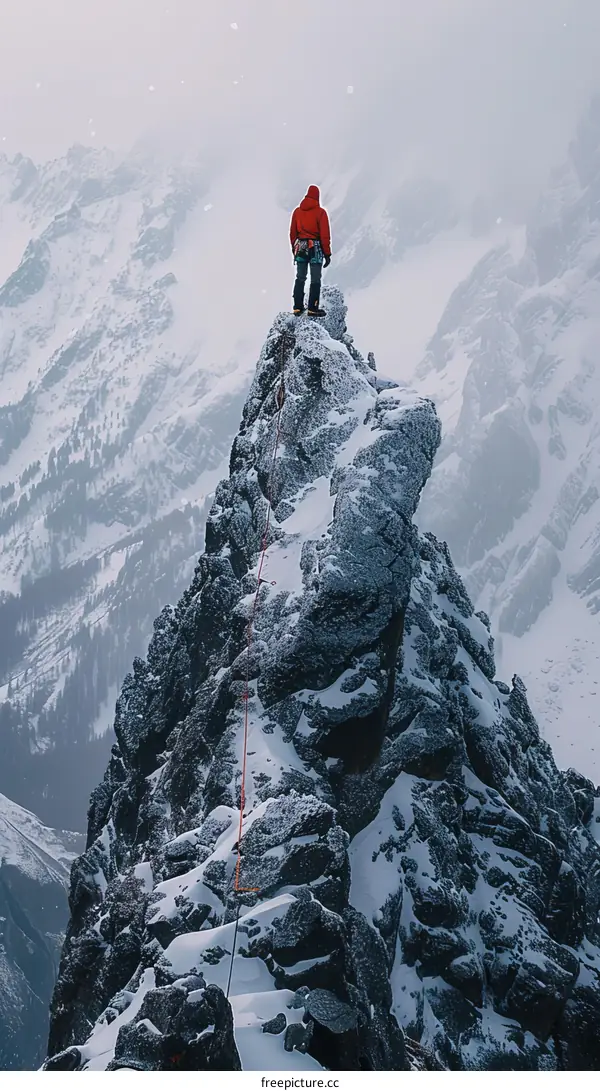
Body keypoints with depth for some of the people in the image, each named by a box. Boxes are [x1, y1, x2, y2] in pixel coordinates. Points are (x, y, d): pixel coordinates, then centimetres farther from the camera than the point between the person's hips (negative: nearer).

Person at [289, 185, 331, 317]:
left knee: (300, 279, 13)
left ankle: (298, 307, 14)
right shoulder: (320, 212, -10)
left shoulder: (297, 211, 4)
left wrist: (294, 249, 20)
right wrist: (327, 254, -5)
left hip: (300, 248, 4)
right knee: (315, 280, 1)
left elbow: (293, 233, 9)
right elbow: (325, 235, -10)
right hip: (316, 248, -4)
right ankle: (313, 309, 0)